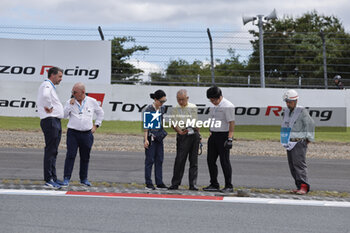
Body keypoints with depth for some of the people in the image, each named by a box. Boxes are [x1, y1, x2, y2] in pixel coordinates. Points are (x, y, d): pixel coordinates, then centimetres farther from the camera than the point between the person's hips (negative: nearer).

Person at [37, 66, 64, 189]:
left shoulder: (50, 87, 22)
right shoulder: (46, 85, -11)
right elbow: (45, 96, -34)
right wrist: (49, 107, -20)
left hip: (55, 122, 10)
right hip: (50, 121, -10)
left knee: (53, 151, 13)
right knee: (50, 151, -10)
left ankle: (53, 178, 19)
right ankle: (48, 180, -9)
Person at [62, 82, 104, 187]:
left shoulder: (92, 102, 5)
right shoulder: (70, 102, 4)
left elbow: (100, 113, 19)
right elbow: (64, 115, -5)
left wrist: (96, 126, 13)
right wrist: (70, 105, -13)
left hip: (87, 134, 1)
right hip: (73, 133, -1)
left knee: (85, 157, 7)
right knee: (70, 155, -9)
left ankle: (84, 179, 19)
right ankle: (66, 179, -7)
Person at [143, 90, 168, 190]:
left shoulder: (162, 109, 8)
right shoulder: (148, 109, -10)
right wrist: (146, 139, -15)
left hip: (159, 137, 6)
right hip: (150, 137, -6)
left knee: (159, 160, 6)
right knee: (150, 160, -1)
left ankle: (159, 183, 11)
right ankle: (148, 184, 4)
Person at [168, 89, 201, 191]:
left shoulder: (193, 107, 10)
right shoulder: (175, 109, 7)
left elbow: (197, 121, 15)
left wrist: (198, 135, 8)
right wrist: (180, 131, -19)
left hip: (194, 134, 1)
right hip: (183, 136, -1)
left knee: (194, 161, 2)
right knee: (179, 160, -6)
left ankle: (193, 184, 6)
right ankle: (175, 183, 1)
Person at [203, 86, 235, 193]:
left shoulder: (227, 106, -13)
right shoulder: (214, 106, 14)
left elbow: (231, 123, -16)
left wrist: (229, 139, -21)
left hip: (223, 136, -8)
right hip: (213, 135, 8)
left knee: (224, 161, -5)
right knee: (210, 160, 8)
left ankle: (229, 186, 3)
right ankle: (214, 184, 17)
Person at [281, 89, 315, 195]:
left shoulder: (302, 111, -9)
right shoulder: (286, 111, 13)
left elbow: (310, 124, -9)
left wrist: (308, 139, -6)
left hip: (299, 142, -8)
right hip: (290, 142, 8)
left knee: (299, 163, -16)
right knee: (292, 166, 5)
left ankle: (304, 187, -20)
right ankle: (299, 186, 8)